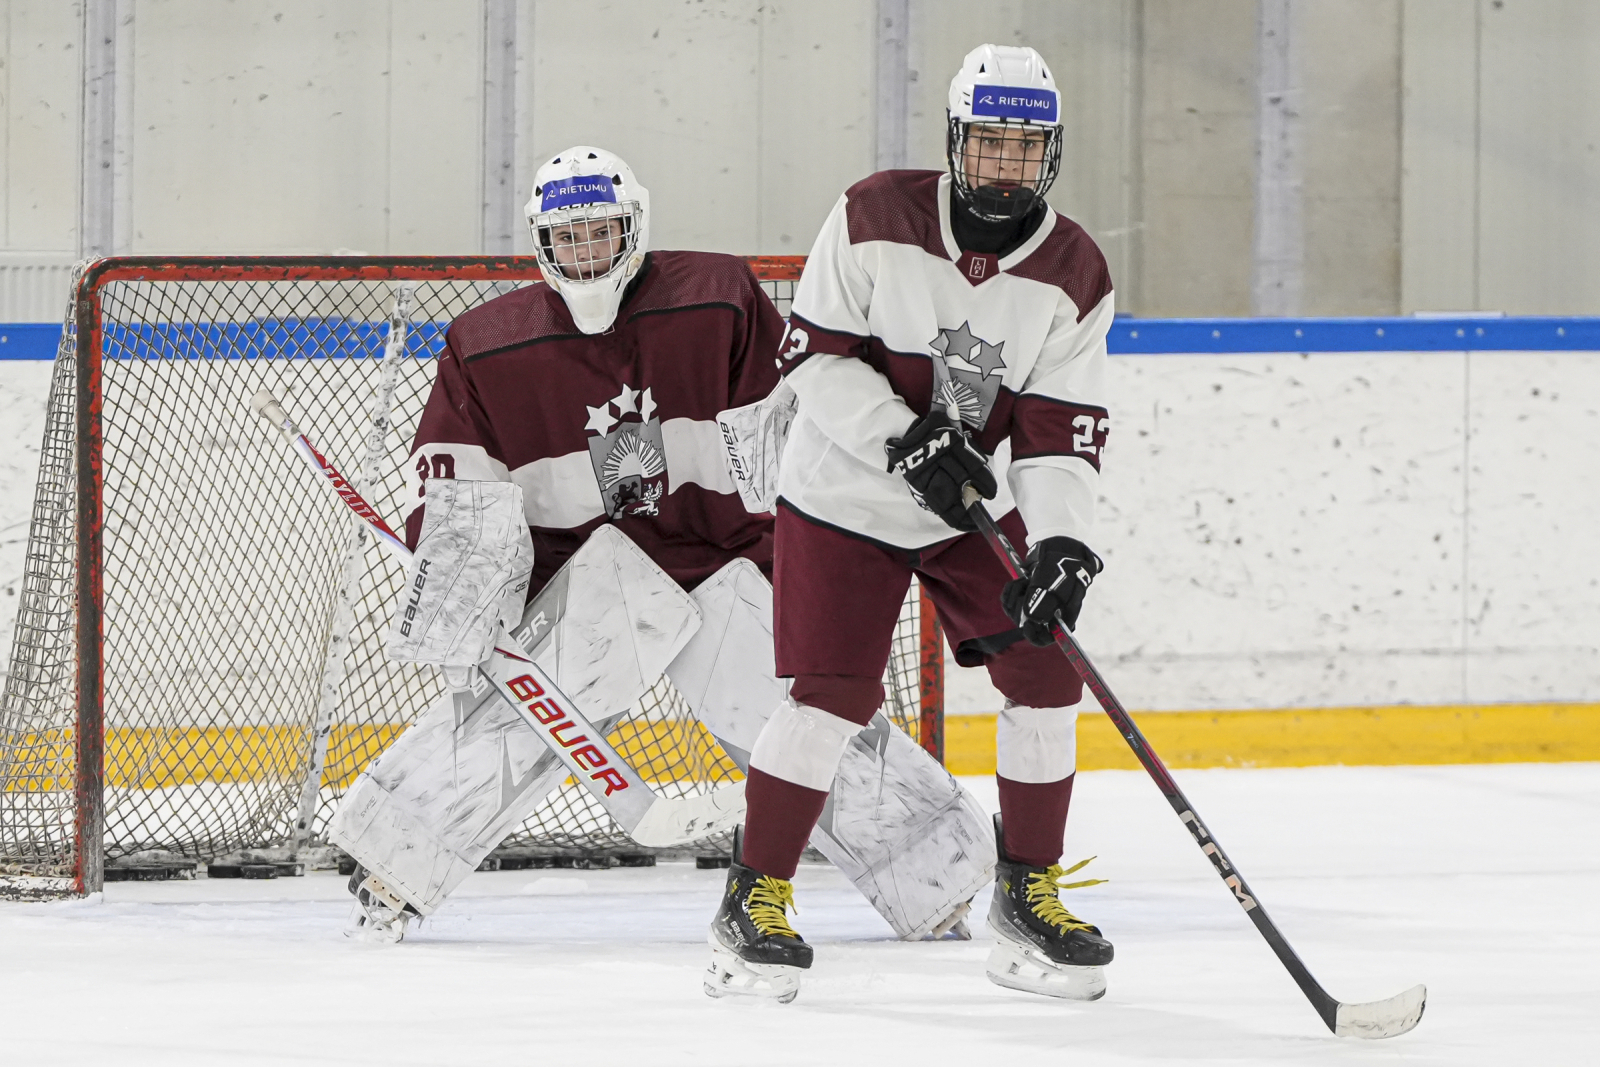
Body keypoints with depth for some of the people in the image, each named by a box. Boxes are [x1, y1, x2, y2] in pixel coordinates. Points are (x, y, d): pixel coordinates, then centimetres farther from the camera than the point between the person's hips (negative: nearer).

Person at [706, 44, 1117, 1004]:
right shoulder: (875, 220, -16)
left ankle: (1029, 894, 8)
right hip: (845, 500, -3)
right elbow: (814, 356, -14)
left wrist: (1063, 542, -27)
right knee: (835, 691, -12)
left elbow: (1062, 431, -12)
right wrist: (904, 441, -25)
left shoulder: (1074, 274, -10)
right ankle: (756, 898, 0)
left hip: (978, 508, 4)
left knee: (1046, 672, -6)